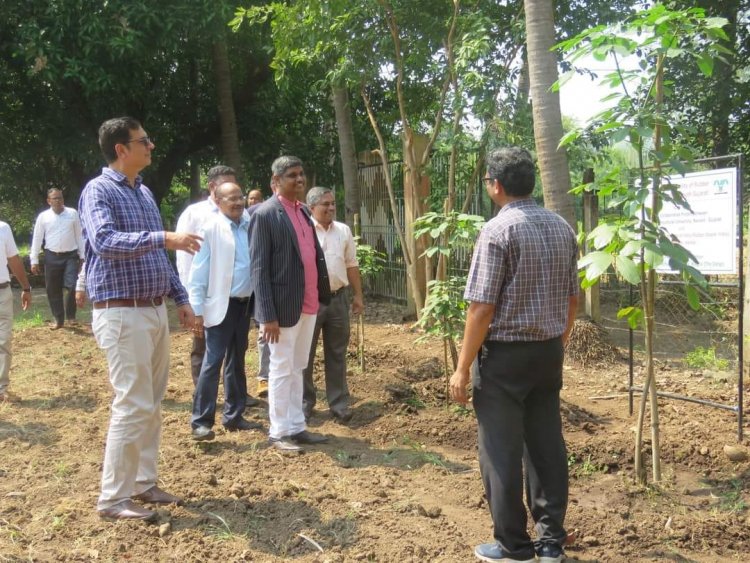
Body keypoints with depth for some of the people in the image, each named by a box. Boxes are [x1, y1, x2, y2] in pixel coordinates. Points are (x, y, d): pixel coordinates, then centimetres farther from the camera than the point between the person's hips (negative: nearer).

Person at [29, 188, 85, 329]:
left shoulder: (72, 213, 3)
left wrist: (82, 255, 4)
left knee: (72, 286, -13)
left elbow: (79, 236, 6)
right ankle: (58, 319, 20)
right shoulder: (43, 216, 2)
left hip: (71, 255, -1)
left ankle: (70, 315, 6)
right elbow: (37, 239, 3)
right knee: (53, 290, 7)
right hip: (52, 257, 1)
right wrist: (34, 261, 1)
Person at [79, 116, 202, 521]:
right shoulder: (99, 191, -10)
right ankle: (113, 497, 1)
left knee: (152, 404, 12)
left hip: (155, 311, 9)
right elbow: (105, 241, -28)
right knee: (133, 406, -9)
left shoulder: (144, 192, 16)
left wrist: (180, 298, 16)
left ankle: (143, 482, 23)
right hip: (122, 315, -9)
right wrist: (163, 237, -36)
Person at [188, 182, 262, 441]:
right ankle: (201, 421, 3)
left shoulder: (250, 224, 4)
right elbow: (199, 273, -9)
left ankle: (233, 415, 25)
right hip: (221, 305, -5)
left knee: (237, 361, 14)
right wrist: (197, 310, -12)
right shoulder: (211, 229, -9)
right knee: (213, 362, -4)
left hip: (245, 303, 5)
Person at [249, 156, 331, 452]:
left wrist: (323, 295, 8)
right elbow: (259, 268, -15)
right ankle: (279, 432, 15)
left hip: (308, 305, 7)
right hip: (284, 306, -7)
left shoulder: (303, 211, 13)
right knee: (281, 370, 3)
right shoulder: (265, 214, -11)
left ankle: (296, 426, 25)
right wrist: (268, 315, -19)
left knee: (297, 369, 16)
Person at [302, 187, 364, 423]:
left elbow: (351, 265, 14)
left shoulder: (343, 231, 8)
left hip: (338, 297, 4)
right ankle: (304, 402, 18)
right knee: (305, 354, 6)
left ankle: (339, 403, 18)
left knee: (337, 354, 10)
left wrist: (358, 295, 12)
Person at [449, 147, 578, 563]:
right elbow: (572, 299, 13)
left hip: (505, 356, -7)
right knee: (547, 446, 13)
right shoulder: (562, 229, 6)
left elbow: (482, 308, -17)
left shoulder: (498, 230, -15)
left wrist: (463, 368, -10)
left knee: (501, 452, 4)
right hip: (548, 354, 7)